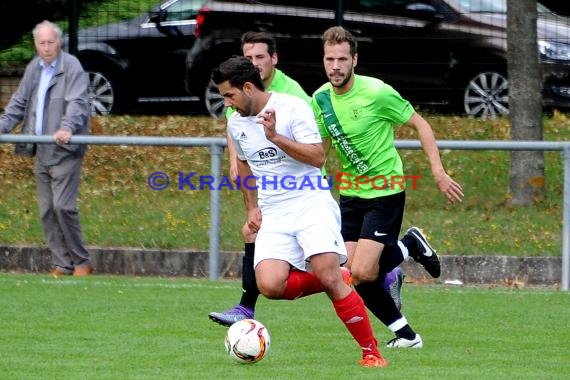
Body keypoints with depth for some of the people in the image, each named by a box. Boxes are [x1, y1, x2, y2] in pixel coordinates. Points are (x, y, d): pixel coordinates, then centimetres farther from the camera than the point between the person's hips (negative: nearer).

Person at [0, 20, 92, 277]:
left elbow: (77, 102, -21)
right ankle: (61, 264, 12)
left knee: (62, 205, -14)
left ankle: (81, 262, -2)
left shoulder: (72, 67, -9)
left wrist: (67, 127, -37)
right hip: (41, 152, 7)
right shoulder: (33, 69, 13)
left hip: (65, 152, -7)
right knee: (46, 210, 6)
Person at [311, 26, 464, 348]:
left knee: (361, 272, -18)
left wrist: (438, 171, -16)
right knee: (356, 277, 0)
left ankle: (409, 246, 10)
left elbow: (421, 125, -9)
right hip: (350, 193, 6)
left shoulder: (376, 93, -18)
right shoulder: (321, 99, 0)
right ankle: (406, 334, 17)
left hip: (385, 192, -6)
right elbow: (319, 148, 15)